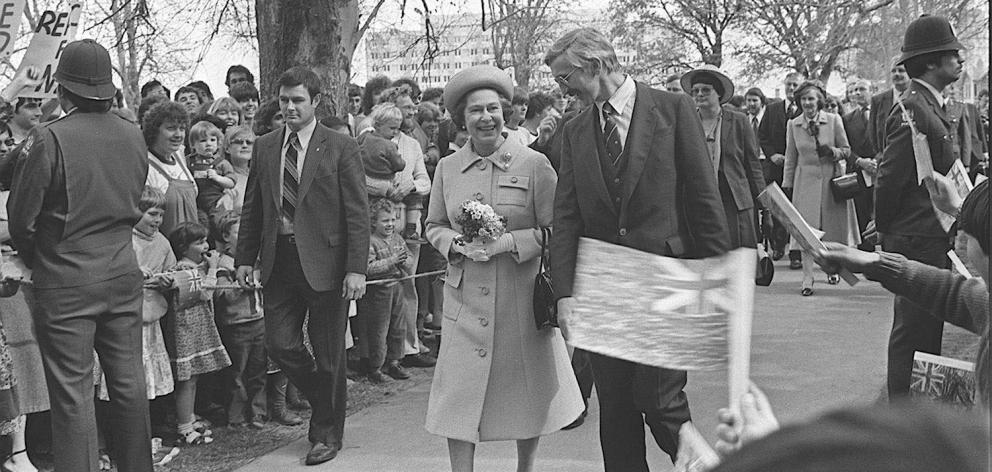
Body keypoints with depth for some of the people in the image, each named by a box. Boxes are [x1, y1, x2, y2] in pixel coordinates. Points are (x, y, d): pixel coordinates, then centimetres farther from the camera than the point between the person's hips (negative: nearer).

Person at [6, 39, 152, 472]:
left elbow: (21, 217, -8)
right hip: (123, 273, 5)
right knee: (128, 380, 14)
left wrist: (35, 261, 9)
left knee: (73, 392, 1)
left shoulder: (48, 139, -15)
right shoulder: (133, 137, 2)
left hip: (66, 280, -5)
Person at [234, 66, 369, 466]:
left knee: (328, 354, 5)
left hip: (325, 262, -4)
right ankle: (324, 400, 28)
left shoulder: (341, 148, -3)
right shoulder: (265, 148, 10)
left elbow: (357, 213, -7)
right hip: (279, 261, 4)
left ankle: (327, 433, 22)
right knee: (279, 344, 1)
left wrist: (356, 269, -13)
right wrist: (245, 258, 7)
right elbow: (252, 208, 14)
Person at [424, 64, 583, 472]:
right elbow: (434, 227, 14)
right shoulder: (447, 168, 6)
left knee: (527, 391, 10)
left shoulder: (534, 165, -4)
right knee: (460, 392, -3)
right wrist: (458, 245, -7)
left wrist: (509, 242, -18)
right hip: (466, 298, 2)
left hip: (522, 298, -2)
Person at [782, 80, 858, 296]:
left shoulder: (834, 120, -1)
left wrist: (832, 152, -17)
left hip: (831, 180, 0)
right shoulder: (793, 125, 3)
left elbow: (846, 150, 3)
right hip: (806, 182, 0)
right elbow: (790, 158, 8)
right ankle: (807, 278, -6)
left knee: (833, 227, 7)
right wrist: (787, 185, 6)